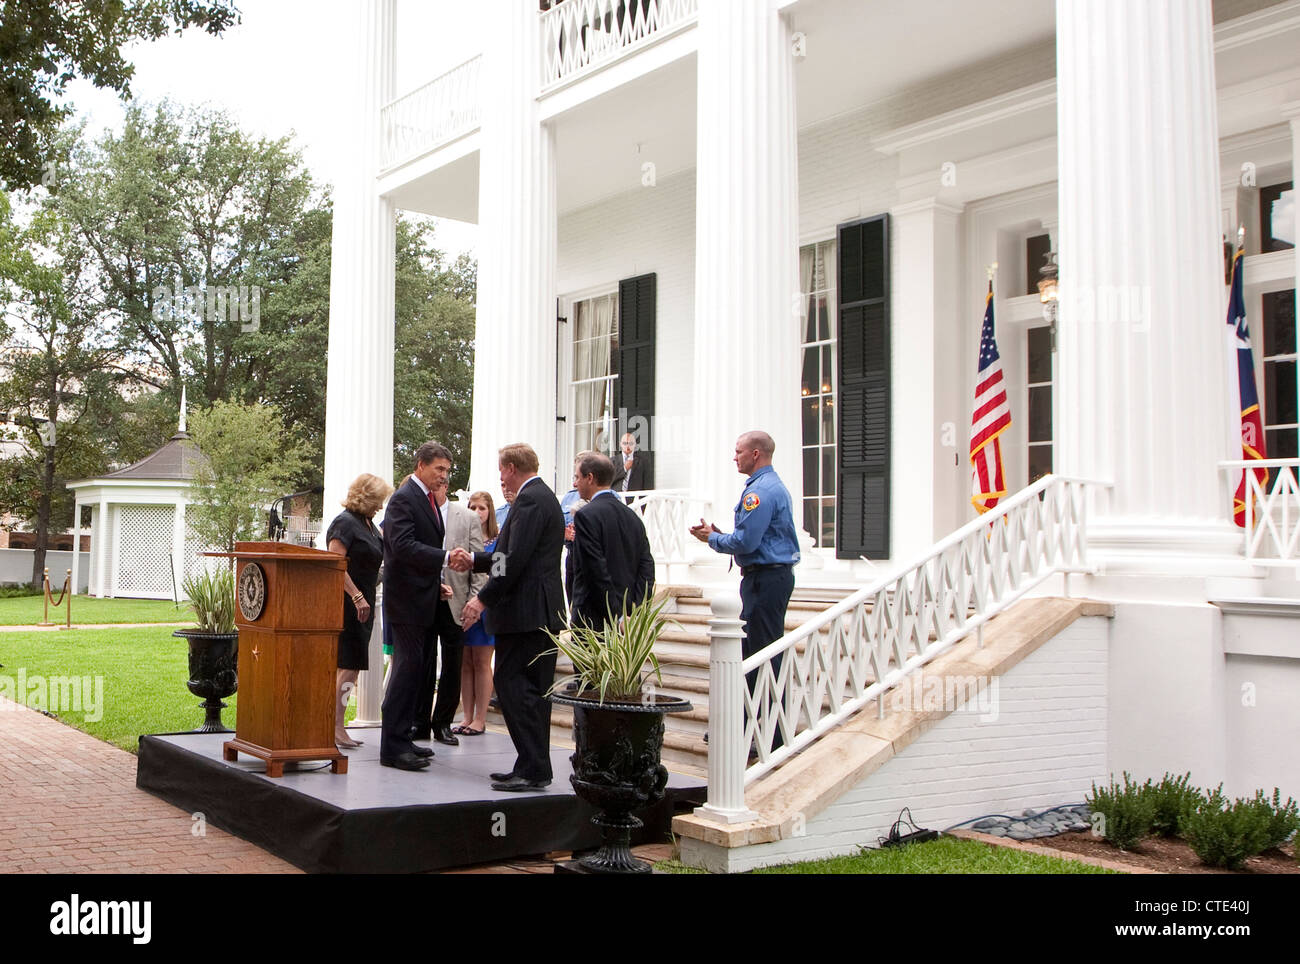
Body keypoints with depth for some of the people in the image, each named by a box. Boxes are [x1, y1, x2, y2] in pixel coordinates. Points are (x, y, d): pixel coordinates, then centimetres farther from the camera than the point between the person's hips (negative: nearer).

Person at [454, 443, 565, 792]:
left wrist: (483, 599, -18)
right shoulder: (543, 497, 20)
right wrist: (474, 560, 28)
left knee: (512, 685, -9)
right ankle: (534, 767, 16)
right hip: (543, 612, 11)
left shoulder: (529, 500, -13)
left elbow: (516, 560, -21)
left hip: (525, 611, -11)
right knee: (533, 690, 12)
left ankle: (533, 768, -9)